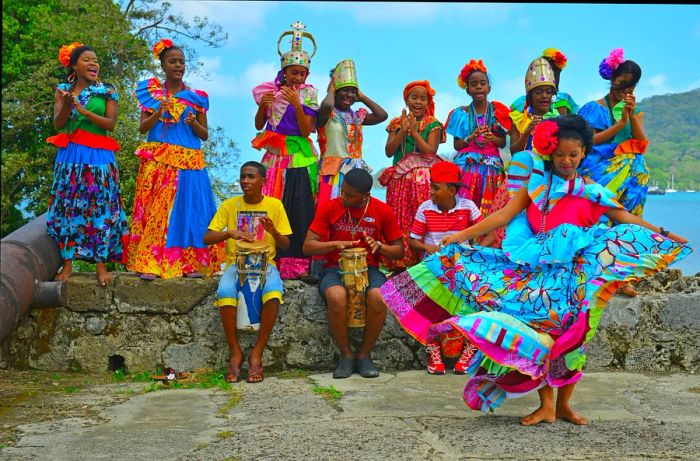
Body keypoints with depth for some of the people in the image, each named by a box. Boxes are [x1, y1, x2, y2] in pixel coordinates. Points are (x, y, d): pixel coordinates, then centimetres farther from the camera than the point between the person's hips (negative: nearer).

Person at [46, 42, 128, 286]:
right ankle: (67, 263, 3)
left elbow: (110, 124, -3)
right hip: (70, 156, 1)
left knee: (99, 207, -5)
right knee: (68, 206, -1)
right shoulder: (63, 90, 11)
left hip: (99, 156, -1)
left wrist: (83, 110, -15)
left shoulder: (107, 91, 7)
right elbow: (58, 124, 2)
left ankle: (101, 264, -4)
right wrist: (67, 103, -16)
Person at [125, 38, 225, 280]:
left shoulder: (196, 97, 10)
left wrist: (194, 123, -10)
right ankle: (151, 263, -6)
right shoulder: (151, 92, 10)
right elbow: (142, 127, 4)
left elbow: (205, 135, 10)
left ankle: (190, 263, 0)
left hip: (189, 162, 1)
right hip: (157, 161, 0)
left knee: (188, 209, -4)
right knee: (155, 209, -6)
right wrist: (158, 112, -12)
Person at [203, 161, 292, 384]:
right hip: (236, 263, 1)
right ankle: (235, 352, -15)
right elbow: (207, 238, -1)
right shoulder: (229, 205, 5)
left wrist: (273, 231, -18)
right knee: (225, 292, -33)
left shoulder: (275, 205, 4)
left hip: (265, 263, 0)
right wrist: (230, 233, -20)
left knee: (273, 294, -34)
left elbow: (286, 245, 4)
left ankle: (257, 353, -18)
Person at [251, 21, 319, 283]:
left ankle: (298, 264, -6)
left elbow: (306, 130, -6)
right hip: (275, 157, 2)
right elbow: (259, 126, 9)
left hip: (300, 158, -1)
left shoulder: (308, 95, 3)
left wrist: (297, 104, -17)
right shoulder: (271, 90, 7)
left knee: (301, 210, -6)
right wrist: (262, 106, -9)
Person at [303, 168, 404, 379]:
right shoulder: (329, 207, -1)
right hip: (335, 268, 0)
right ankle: (346, 355, -13)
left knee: (379, 297, -34)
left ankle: (364, 355, -11)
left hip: (368, 269, 1)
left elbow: (399, 251, 6)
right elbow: (308, 246, -2)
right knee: (336, 296, -36)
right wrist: (336, 244, -19)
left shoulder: (383, 211, 0)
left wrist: (379, 246, -15)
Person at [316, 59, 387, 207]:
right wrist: (330, 91, -4)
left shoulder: (358, 116, 14)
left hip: (355, 171, 6)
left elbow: (382, 115, 2)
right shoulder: (326, 115, -3)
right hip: (333, 171, -5)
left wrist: (362, 97, 11)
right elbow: (326, 105, -26)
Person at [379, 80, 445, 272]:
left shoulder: (433, 124, 4)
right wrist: (403, 130, -10)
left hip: (423, 180, -3)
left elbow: (431, 151, -9)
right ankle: (400, 263, 5)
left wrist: (414, 131, -12)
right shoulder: (397, 123, 11)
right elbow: (389, 151, 0)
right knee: (400, 221, 1)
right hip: (400, 181, 3)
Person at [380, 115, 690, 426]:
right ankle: (546, 405, 10)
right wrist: (460, 236, -8)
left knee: (570, 337, 5)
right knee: (537, 335, -2)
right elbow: (504, 215, -2)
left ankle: (563, 404, 21)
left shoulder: (591, 192, 5)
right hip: (537, 273, 0)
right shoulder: (537, 184, 3)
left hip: (572, 277, 0)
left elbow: (625, 218, 4)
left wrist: (663, 234, -7)